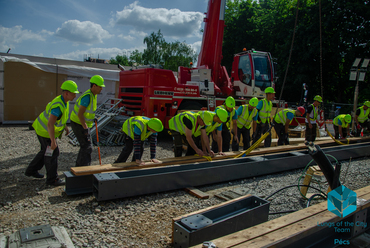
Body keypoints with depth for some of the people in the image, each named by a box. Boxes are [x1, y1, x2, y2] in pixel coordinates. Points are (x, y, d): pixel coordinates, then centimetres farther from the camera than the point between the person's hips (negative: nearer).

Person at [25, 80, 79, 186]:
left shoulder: (64, 101, -1)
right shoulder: (58, 106, -32)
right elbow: (50, 124, -36)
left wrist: (65, 126, 19)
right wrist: (53, 141, -33)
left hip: (43, 128, 10)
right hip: (45, 131, -10)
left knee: (46, 151, 21)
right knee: (52, 153, -2)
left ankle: (31, 170, 36)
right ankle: (52, 179, 9)